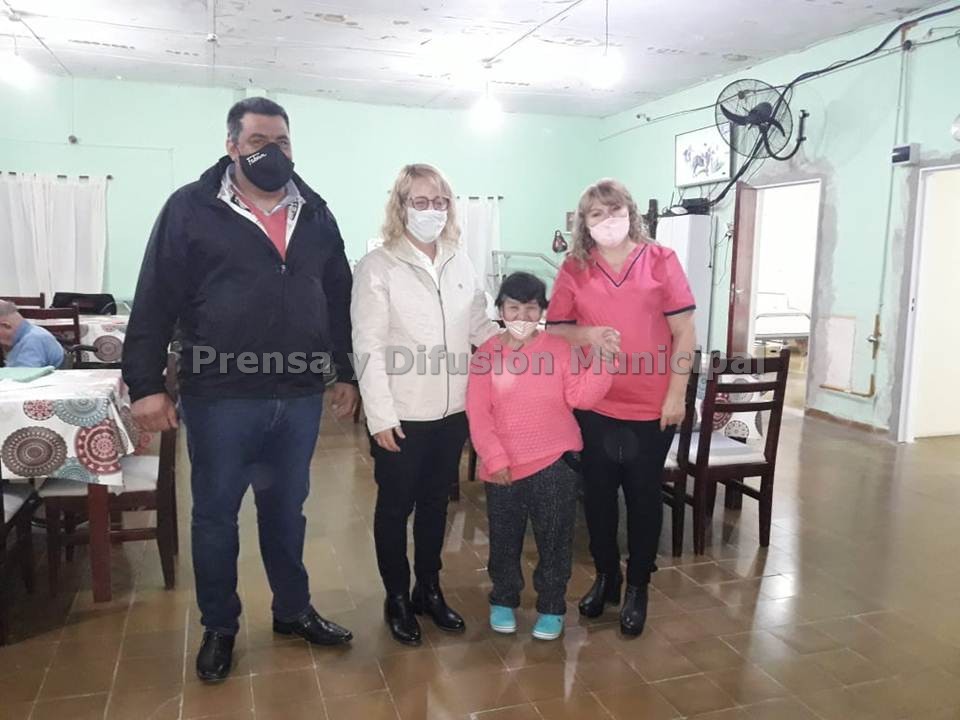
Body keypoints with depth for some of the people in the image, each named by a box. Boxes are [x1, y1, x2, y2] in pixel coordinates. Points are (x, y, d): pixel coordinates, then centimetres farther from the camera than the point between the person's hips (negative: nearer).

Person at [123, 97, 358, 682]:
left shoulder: (316, 215, 8)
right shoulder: (191, 208, -4)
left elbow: (340, 300, 12)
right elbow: (155, 301, -5)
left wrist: (347, 373, 12)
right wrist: (146, 384, -8)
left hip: (300, 397, 3)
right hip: (220, 397, -3)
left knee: (286, 511, 17)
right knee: (216, 516, 12)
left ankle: (293, 610, 36)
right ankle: (219, 628, 31)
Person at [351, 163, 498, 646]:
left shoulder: (461, 262, 7)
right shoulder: (377, 267, -8)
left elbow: (479, 325, 12)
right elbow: (368, 347, -12)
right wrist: (380, 415, -16)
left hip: (452, 410, 5)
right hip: (401, 416, -4)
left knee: (435, 502, 18)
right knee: (395, 507, 11)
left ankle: (429, 589, 36)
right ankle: (397, 598, 30)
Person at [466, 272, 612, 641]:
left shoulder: (559, 349, -1)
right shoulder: (486, 355, -1)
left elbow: (580, 397, -9)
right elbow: (478, 413, -5)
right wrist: (494, 458, -13)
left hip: (554, 462, 0)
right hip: (503, 466, 1)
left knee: (554, 540, 9)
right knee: (504, 540, 16)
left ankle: (552, 607, 28)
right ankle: (503, 601, 36)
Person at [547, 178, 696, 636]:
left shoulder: (661, 260, -4)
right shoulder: (574, 269, 1)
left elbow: (684, 332, -4)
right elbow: (554, 329, 5)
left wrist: (676, 394, -8)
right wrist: (586, 334, -16)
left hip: (652, 407, -2)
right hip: (593, 406, 2)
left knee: (643, 497, 11)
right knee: (598, 493, 13)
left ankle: (637, 587, 29)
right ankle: (605, 576, 35)